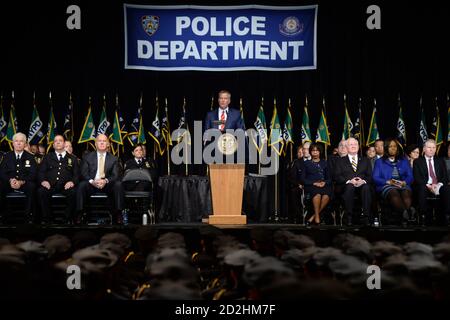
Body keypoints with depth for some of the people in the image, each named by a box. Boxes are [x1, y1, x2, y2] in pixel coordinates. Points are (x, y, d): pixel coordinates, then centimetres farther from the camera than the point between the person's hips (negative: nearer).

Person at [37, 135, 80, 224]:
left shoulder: (72, 158, 21)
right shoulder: (47, 157, 23)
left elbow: (77, 174, 11)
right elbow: (40, 172, 14)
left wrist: (72, 182, -11)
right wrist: (43, 181, -9)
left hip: (66, 186, -1)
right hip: (50, 185, 1)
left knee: (73, 192, -35)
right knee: (41, 191, -32)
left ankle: (68, 219, -22)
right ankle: (46, 218, -20)